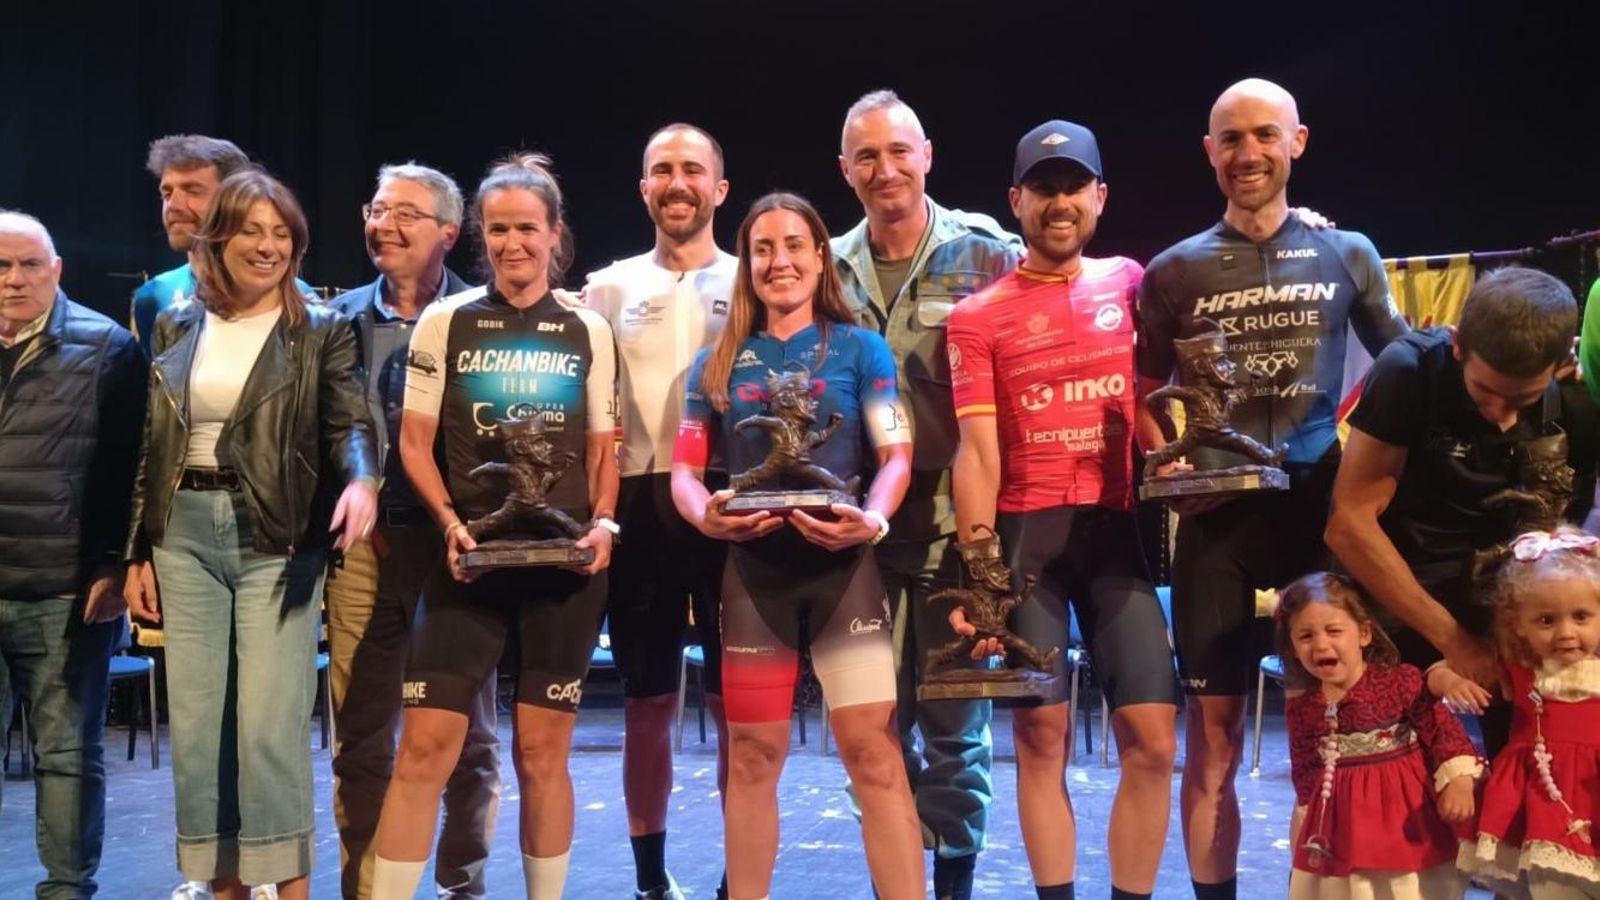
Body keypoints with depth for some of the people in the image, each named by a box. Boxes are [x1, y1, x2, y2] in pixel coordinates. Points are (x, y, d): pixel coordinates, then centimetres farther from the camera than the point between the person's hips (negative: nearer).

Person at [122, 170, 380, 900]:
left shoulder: (321, 331, 1)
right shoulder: (176, 326, 12)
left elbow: (350, 423, -9)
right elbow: (150, 446, 14)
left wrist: (360, 479, -32)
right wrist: (138, 552, 10)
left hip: (277, 540, -4)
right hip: (186, 536, 4)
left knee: (270, 725, -7)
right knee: (194, 724, 6)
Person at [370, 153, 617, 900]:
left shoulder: (588, 331, 7)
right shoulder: (444, 322, 4)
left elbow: (601, 448, 10)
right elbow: (415, 442, 3)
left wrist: (603, 523, -6)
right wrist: (449, 521, -11)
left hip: (564, 561, 1)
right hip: (471, 557, 0)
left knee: (542, 752, 7)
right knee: (426, 746, -6)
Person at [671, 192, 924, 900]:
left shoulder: (860, 349, 6)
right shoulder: (718, 363, 11)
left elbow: (896, 455, -1)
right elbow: (684, 468, 7)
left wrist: (873, 519, -21)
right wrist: (705, 515, -15)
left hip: (844, 565, -2)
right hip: (753, 569, 2)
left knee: (874, 751, -7)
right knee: (753, 755, 9)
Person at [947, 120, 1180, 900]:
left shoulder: (1131, 284, 10)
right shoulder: (978, 316, 2)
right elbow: (978, 449, -5)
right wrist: (978, 573, -13)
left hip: (1119, 526, 2)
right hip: (1025, 533, -2)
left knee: (1152, 740, -2)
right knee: (1041, 734, 2)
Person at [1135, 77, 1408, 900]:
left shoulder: (1348, 254, 8)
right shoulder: (1175, 271, 6)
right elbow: (1142, 397, 8)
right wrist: (1171, 466, -9)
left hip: (1324, 504, 1)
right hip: (1216, 515, 0)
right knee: (1213, 725, 2)